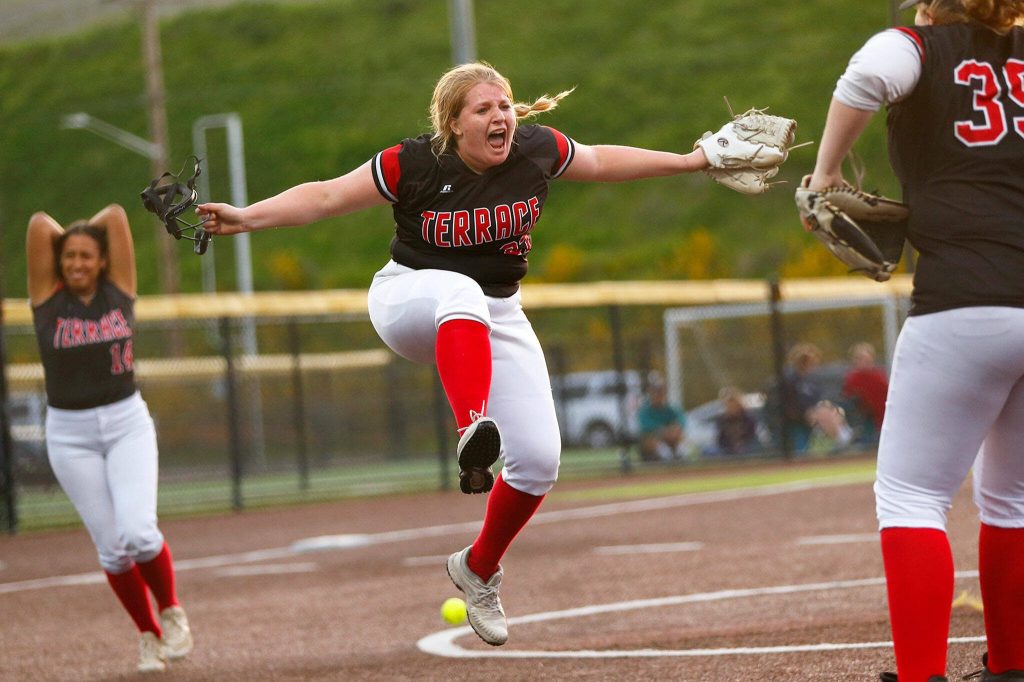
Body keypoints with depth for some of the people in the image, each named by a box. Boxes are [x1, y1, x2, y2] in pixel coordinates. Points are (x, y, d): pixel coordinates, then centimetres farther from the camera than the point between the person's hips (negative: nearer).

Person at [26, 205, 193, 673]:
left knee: (138, 532, -16)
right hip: (69, 434, 0)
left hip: (127, 423, 0)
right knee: (111, 546, -1)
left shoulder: (119, 294, 1)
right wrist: (62, 238, 13)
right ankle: (148, 633, 17)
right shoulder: (49, 300, -1)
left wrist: (91, 234, 14)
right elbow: (39, 224, -6)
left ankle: (171, 611, 9)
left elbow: (115, 215, -2)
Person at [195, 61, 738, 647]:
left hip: (498, 320, 4)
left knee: (539, 458, -8)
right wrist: (248, 218, -24)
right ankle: (472, 432, -62)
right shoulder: (415, 164, -16)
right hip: (410, 300, -4)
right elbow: (325, 197, -13)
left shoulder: (537, 150, -7)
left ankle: (479, 569, 17)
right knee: (462, 293, -43)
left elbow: (602, 162, 11)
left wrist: (688, 161, 15)